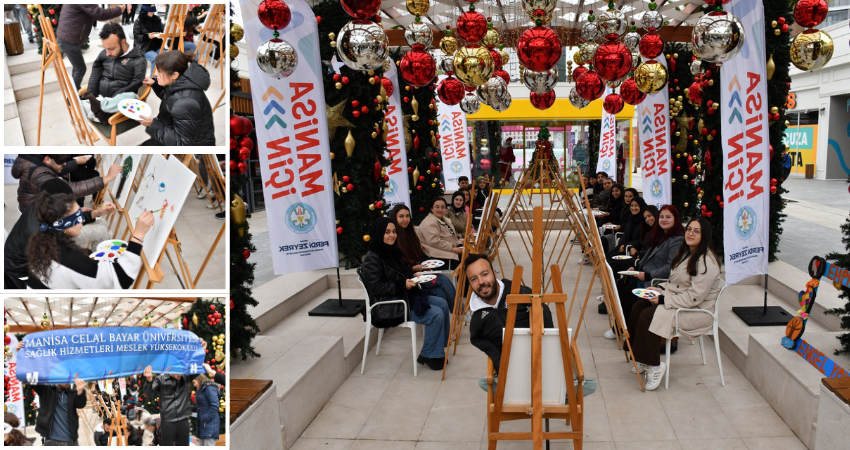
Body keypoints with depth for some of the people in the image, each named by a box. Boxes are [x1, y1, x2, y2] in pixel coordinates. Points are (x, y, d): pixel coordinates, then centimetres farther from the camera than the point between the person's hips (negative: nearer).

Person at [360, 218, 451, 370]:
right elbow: (376, 287, -21)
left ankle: (442, 344, 11)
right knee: (436, 315, -18)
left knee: (442, 304, 0)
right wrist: (402, 285, -22)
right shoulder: (372, 258, -16)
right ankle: (428, 356, -3)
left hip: (405, 295, 9)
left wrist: (412, 277, 2)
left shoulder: (392, 251, 10)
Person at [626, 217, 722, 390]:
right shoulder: (686, 253, 10)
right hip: (677, 301, 10)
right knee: (638, 307, -8)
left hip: (698, 311, -10)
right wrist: (661, 288, 1)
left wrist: (663, 299, -23)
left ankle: (654, 367, -13)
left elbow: (694, 298, -25)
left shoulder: (707, 262, -21)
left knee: (648, 316, -26)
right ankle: (642, 359, 0)